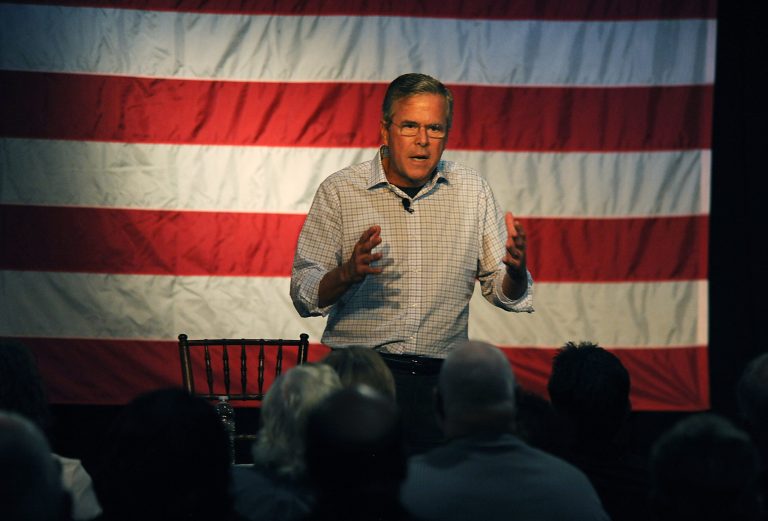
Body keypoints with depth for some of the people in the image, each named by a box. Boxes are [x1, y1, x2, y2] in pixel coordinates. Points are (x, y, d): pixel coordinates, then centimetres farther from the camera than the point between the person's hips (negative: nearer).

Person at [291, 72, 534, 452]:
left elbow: (505, 293, 12)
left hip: (440, 378, 2)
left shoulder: (472, 191, 10)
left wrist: (515, 271, -11)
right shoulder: (339, 191, 2)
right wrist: (349, 273, -21)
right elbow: (305, 296, -1)